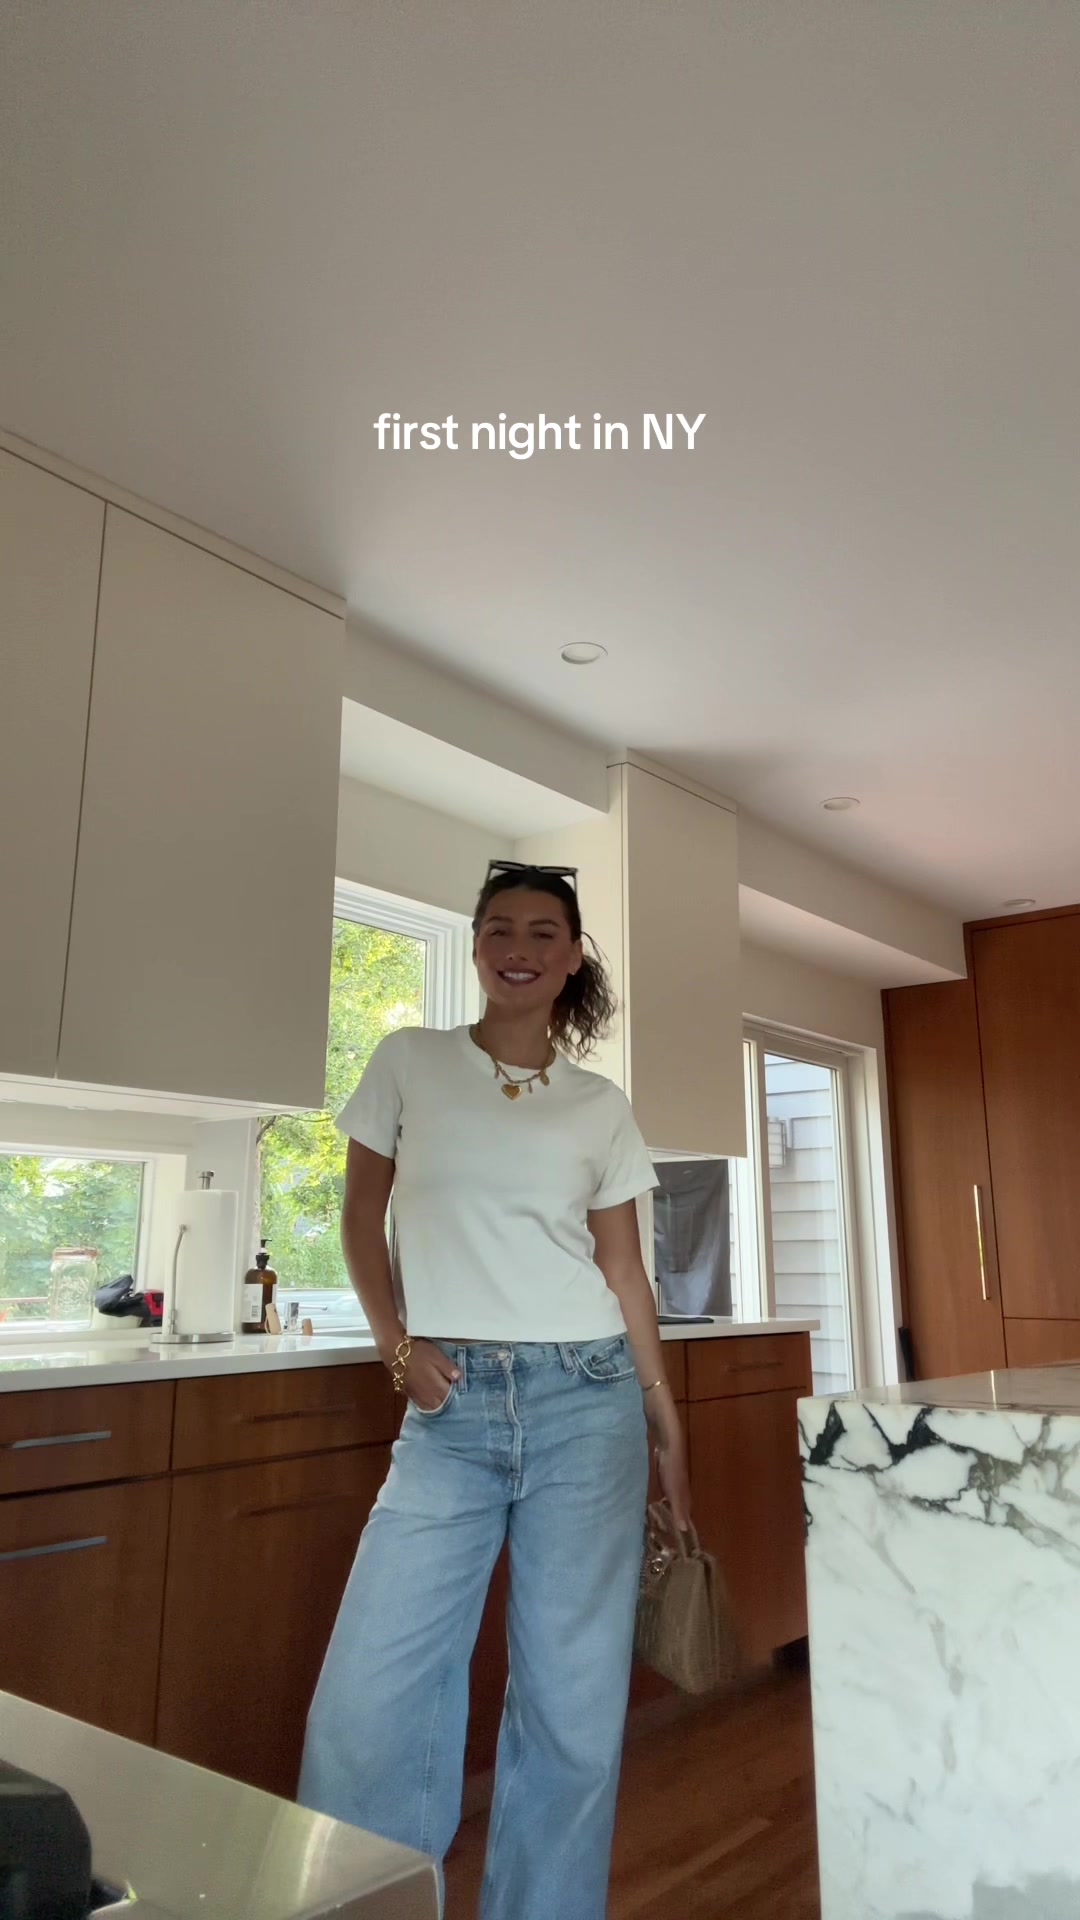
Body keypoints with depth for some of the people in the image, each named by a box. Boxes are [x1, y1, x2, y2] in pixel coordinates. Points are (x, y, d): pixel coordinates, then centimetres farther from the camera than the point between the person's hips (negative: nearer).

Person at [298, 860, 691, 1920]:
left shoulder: (602, 1107, 6)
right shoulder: (408, 1062, 4)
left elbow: (624, 1266, 10)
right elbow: (361, 1214, 9)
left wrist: (666, 1422, 8)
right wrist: (397, 1343, -4)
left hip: (587, 1400, 1)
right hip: (451, 1405, 0)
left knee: (575, 1697, 8)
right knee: (368, 1696, -1)